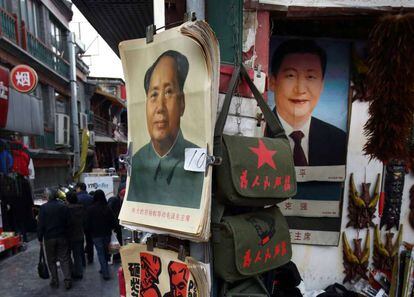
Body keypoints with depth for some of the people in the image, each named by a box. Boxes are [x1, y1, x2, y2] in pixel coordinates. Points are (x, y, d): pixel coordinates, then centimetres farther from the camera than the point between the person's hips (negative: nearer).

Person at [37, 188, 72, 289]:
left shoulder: (43, 207, -10)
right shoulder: (63, 206, -4)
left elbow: (40, 225, -8)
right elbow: (68, 222, 0)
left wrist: (40, 238, 2)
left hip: (49, 238, -1)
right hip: (62, 237, 2)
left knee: (51, 260, 12)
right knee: (64, 259, 7)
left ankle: (55, 281, 18)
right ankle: (67, 280, 3)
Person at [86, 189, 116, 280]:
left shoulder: (91, 209, -12)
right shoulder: (108, 208, -8)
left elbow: (88, 223, -7)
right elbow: (113, 222, -4)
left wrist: (90, 231, 12)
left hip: (96, 235, -2)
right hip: (107, 234, 2)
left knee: (100, 253, 5)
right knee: (105, 252, 18)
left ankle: (105, 273, 3)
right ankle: (104, 269, 31)